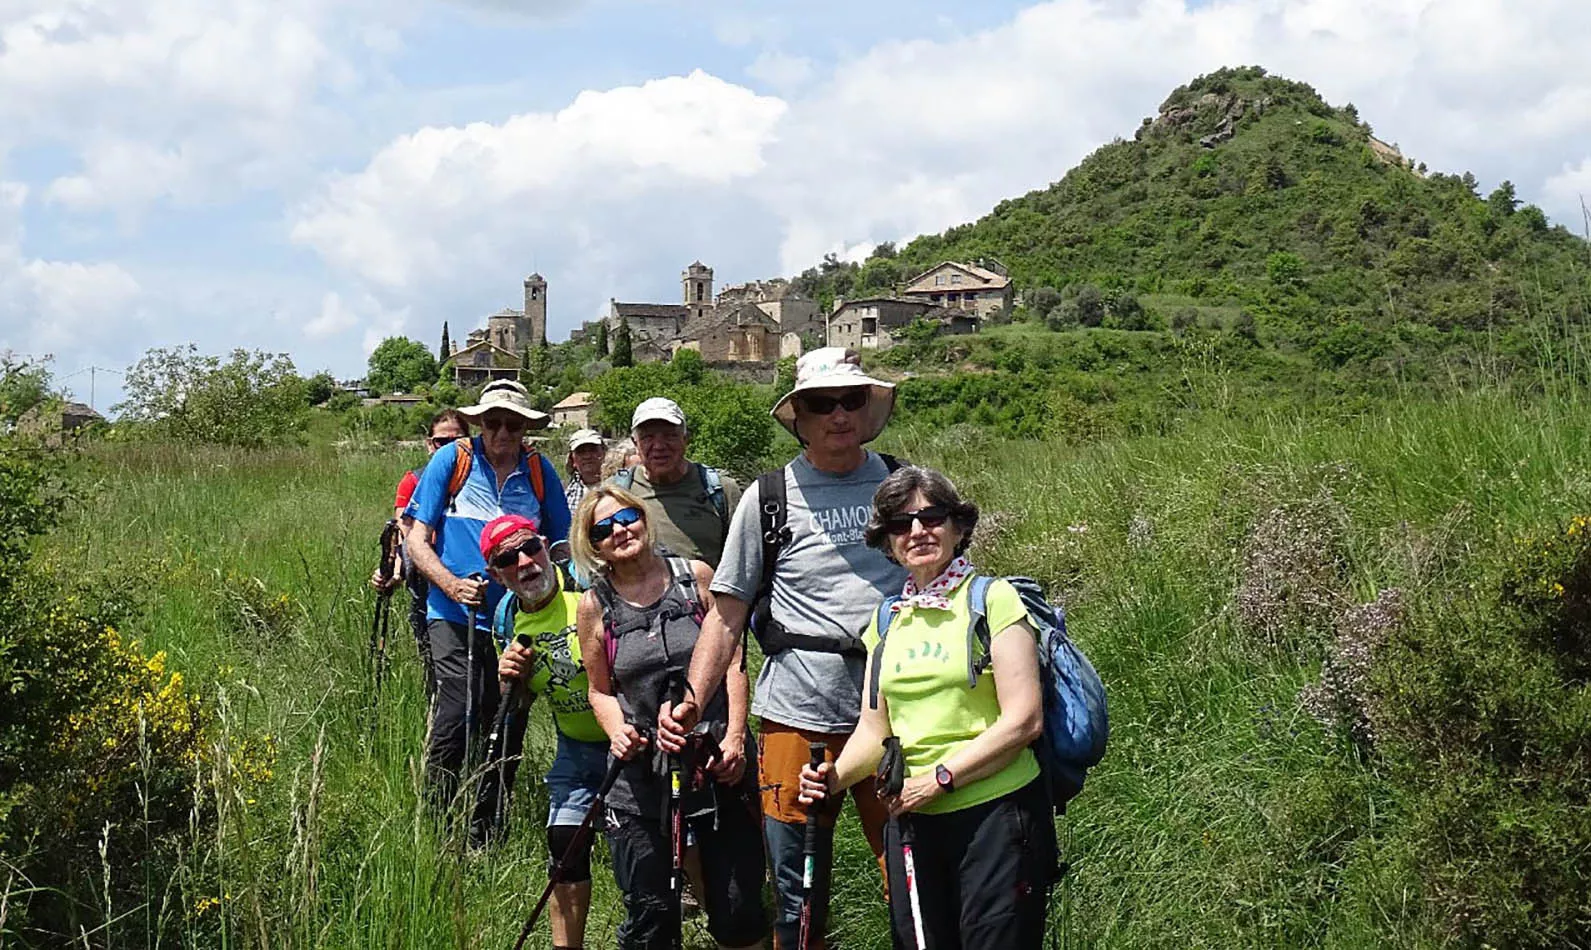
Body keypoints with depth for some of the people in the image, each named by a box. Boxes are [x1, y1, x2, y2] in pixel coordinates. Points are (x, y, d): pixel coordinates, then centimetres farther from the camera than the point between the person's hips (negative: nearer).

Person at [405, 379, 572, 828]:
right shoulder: (452, 460, 1)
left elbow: (561, 545, 17)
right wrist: (452, 584, -17)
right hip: (456, 615, -3)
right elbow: (417, 539, 0)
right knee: (456, 716, -17)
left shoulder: (539, 471, 8)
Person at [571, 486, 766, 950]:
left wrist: (736, 736, -6)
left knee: (738, 912, 1)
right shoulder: (595, 605, 3)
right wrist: (618, 732, -8)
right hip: (641, 772, 0)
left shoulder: (695, 576, 1)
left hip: (718, 762, 0)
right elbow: (601, 691, 12)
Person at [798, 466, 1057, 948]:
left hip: (995, 813, -5)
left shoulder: (993, 599, -5)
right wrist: (835, 776, -7)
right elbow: (874, 730, 12)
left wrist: (940, 777, -16)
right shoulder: (887, 620, 13)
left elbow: (1024, 720, -12)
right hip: (910, 819, 5)